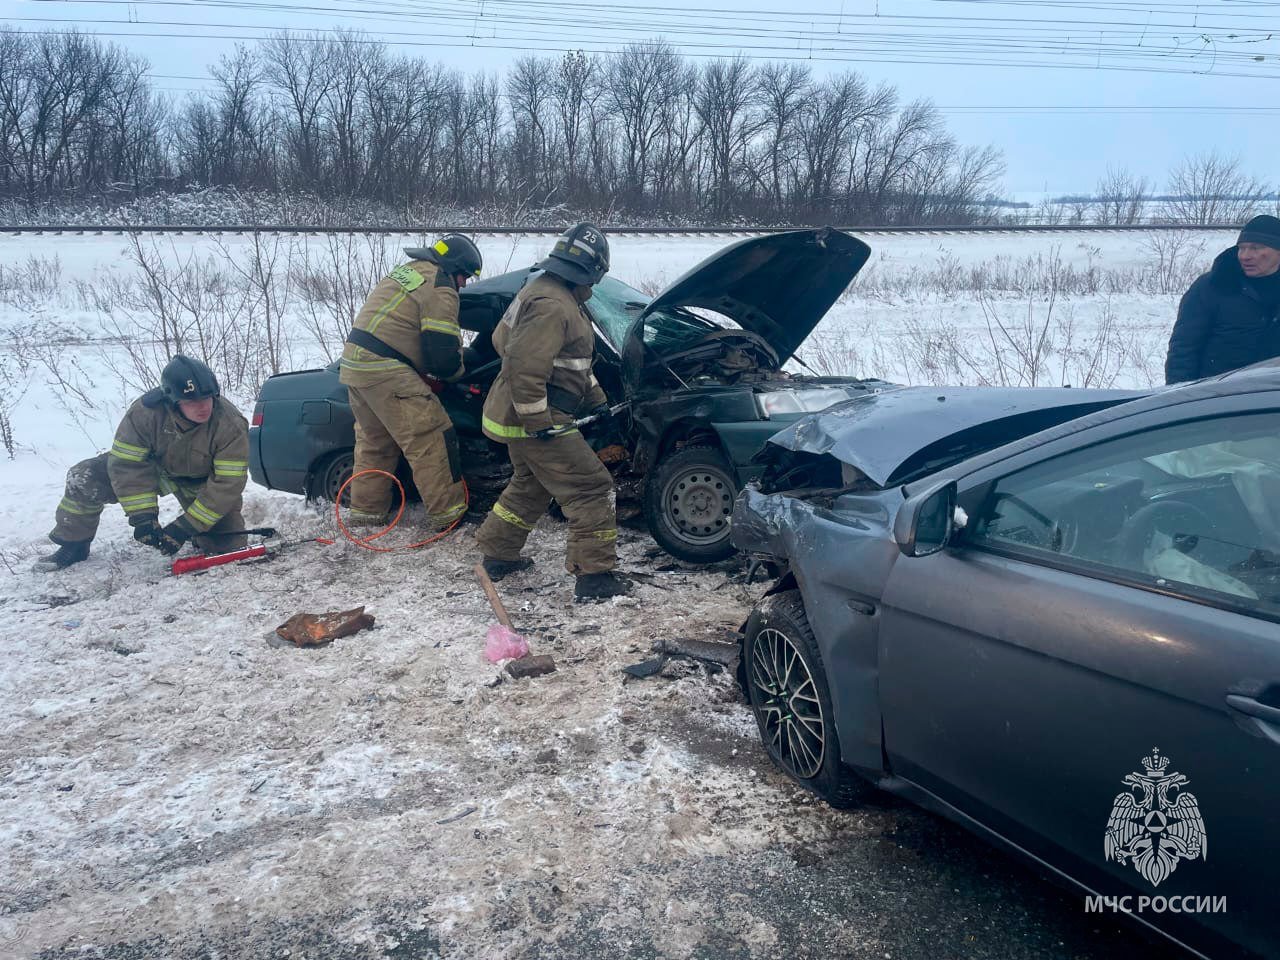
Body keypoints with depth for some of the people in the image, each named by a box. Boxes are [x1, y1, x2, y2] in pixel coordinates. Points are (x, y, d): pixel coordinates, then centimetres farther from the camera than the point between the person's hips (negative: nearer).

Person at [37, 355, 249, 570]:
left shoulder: (231, 424, -33)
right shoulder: (146, 411, -30)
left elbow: (228, 484, -31)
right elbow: (127, 465, -23)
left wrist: (185, 528, -32)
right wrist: (143, 516, -30)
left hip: (202, 483, -1)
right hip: (155, 467, 2)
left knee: (228, 548, -14)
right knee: (83, 478, -17)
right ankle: (74, 545, 8)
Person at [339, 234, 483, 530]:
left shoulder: (408, 270, 21)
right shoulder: (439, 289, -9)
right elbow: (443, 353, -14)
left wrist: (423, 371, 18)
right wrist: (458, 370, 8)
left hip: (355, 361, 10)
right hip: (386, 372, -10)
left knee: (374, 442, 21)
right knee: (430, 437, -6)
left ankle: (365, 510, 27)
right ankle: (447, 512, -4)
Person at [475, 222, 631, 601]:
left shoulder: (549, 293, 14)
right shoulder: (551, 306, -22)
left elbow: (575, 363, 23)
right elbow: (526, 368, -29)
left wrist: (596, 398, 21)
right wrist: (539, 423, -25)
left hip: (519, 417, 11)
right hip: (534, 421, -11)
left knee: (529, 485, 27)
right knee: (592, 489, -6)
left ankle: (497, 555, 37)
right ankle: (594, 576, -3)